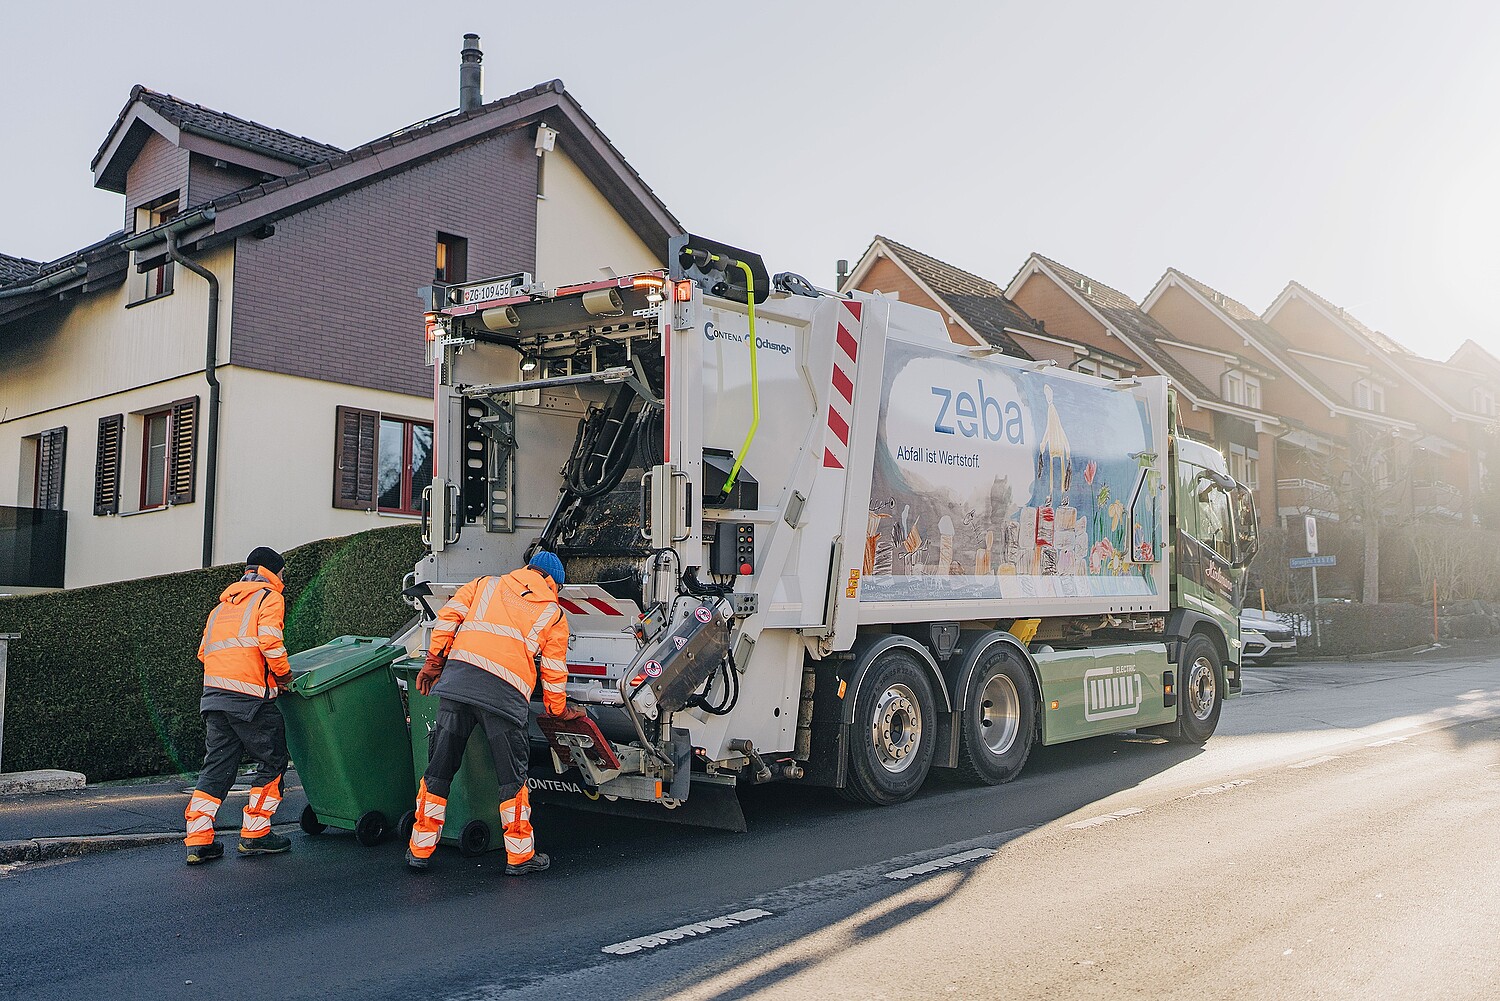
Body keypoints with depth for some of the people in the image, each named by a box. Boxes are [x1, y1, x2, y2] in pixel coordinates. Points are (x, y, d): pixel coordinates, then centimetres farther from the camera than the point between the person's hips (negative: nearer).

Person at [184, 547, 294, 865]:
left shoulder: (222, 605, 26)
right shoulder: (269, 598, 2)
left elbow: (204, 652, 21)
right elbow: (269, 642, -13)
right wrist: (284, 674, -1)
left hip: (214, 694, 7)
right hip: (250, 695, -7)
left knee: (217, 766, 10)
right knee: (272, 761, 7)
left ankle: (198, 839, 5)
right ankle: (255, 834, 9)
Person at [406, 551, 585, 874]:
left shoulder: (485, 585, 24)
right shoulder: (554, 614, 18)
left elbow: (448, 616, 12)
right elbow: (554, 672, 18)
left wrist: (434, 663, 16)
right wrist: (560, 710, 32)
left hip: (458, 677, 3)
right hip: (504, 692, -2)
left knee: (438, 769, 11)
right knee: (512, 777, 9)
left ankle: (420, 850, 20)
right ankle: (519, 855, 15)